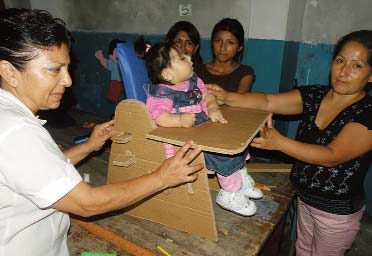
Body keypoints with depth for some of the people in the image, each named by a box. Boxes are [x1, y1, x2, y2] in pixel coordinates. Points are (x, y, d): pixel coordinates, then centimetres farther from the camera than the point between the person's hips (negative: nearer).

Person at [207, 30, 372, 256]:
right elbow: (268, 102, -15)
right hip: (305, 198, 5)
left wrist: (280, 142, -42)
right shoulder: (314, 96, -7)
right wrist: (227, 97, -29)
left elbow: (332, 156, -30)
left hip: (337, 211, -4)